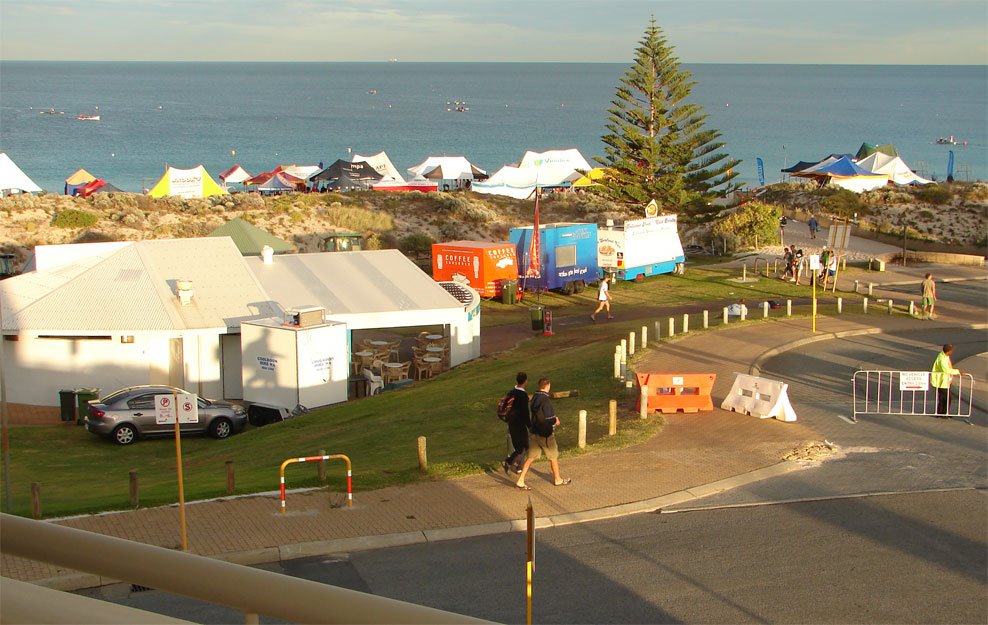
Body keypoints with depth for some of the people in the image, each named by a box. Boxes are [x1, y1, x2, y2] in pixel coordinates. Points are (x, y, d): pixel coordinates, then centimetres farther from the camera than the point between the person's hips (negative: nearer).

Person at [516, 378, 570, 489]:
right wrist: (555, 421, -4)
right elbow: (546, 420, -24)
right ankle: (558, 479, 28)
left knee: (530, 457, 9)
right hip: (545, 434, -7)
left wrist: (553, 418, 16)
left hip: (533, 432, 7)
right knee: (553, 457, 13)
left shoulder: (535, 397, 4)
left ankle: (521, 481, 4)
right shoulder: (546, 400, -22)